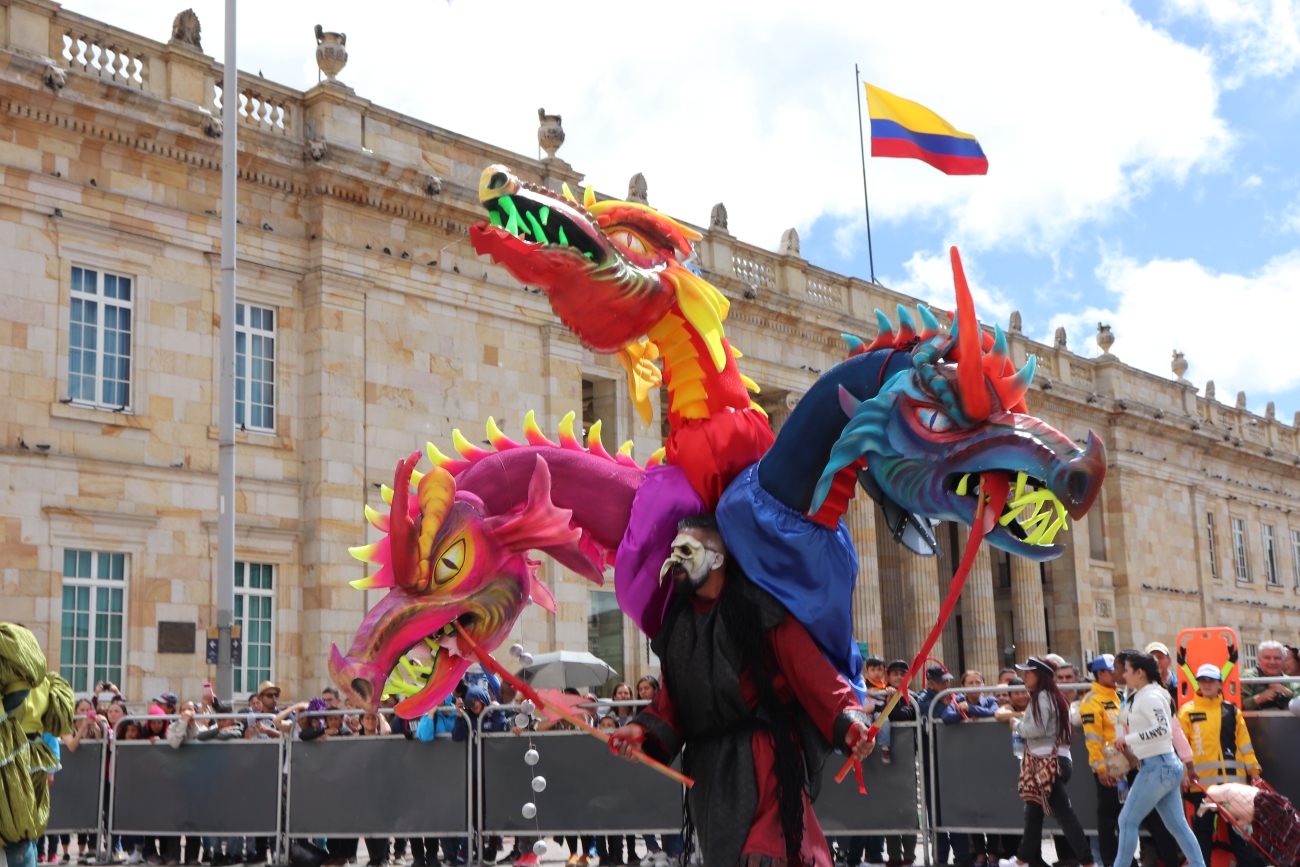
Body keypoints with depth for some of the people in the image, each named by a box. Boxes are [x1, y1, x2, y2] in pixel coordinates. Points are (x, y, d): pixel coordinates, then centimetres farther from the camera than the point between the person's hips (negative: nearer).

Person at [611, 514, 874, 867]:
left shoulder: (758, 609, -6)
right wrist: (645, 728, 0)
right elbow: (673, 694, 17)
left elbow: (811, 671, -12)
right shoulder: (678, 620, 15)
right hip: (707, 764, 7)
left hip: (761, 757, -7)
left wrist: (847, 720, -24)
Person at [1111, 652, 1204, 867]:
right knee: (1177, 825, 11)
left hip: (1158, 767, -10)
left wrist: (1128, 739, -21)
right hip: (1164, 766, 10)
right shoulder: (1139, 696, 13)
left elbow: (1163, 730, -26)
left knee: (1128, 820, -4)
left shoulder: (1151, 697, -15)